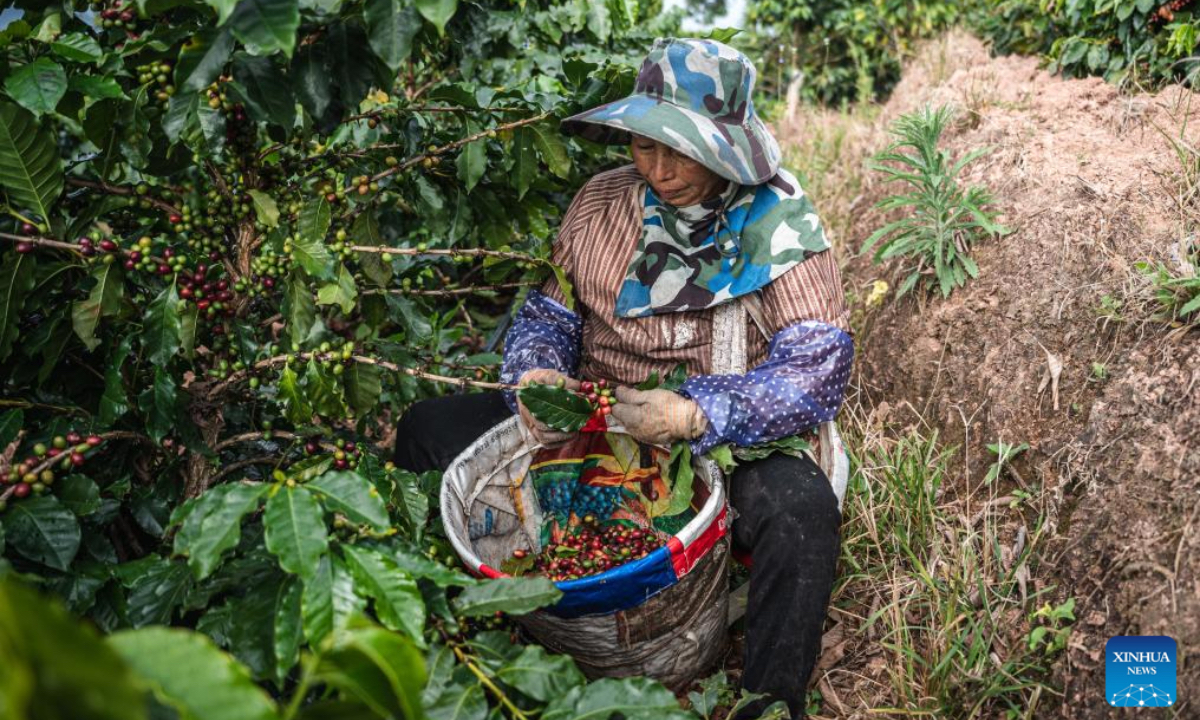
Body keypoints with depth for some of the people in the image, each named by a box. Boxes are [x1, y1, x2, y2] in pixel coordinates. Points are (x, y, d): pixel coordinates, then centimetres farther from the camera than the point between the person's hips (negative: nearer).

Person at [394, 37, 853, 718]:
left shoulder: (781, 224, -12)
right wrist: (533, 374, -16)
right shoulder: (602, 201, 1)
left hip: (729, 441, -4)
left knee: (801, 508, -36)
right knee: (427, 429, -5)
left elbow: (818, 371, -19)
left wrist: (697, 415, -34)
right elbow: (549, 312, 8)